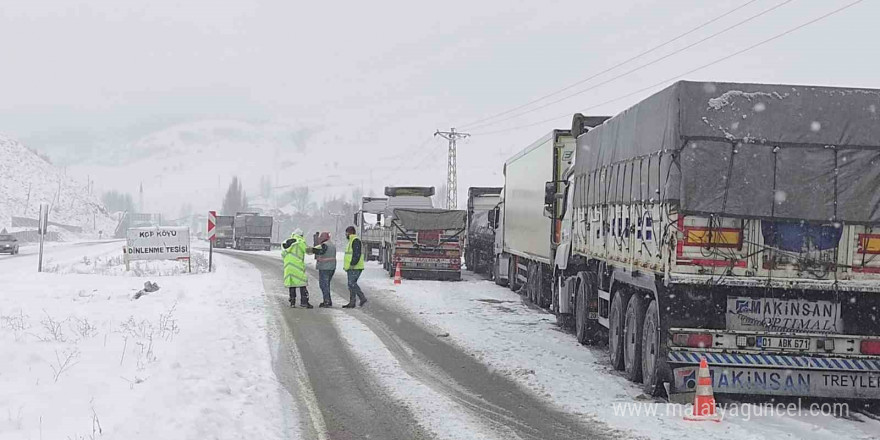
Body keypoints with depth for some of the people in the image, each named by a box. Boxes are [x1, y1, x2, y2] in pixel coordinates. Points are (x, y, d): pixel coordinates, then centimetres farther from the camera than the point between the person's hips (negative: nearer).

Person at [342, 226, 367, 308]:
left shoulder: (355, 241, -12)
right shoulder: (351, 241, 22)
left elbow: (357, 254, -21)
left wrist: (353, 264, -24)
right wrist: (346, 265, 24)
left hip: (355, 267, -11)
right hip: (351, 267, 11)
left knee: (352, 284, -14)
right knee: (351, 284, 8)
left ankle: (362, 298, -10)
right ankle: (351, 303, 9)